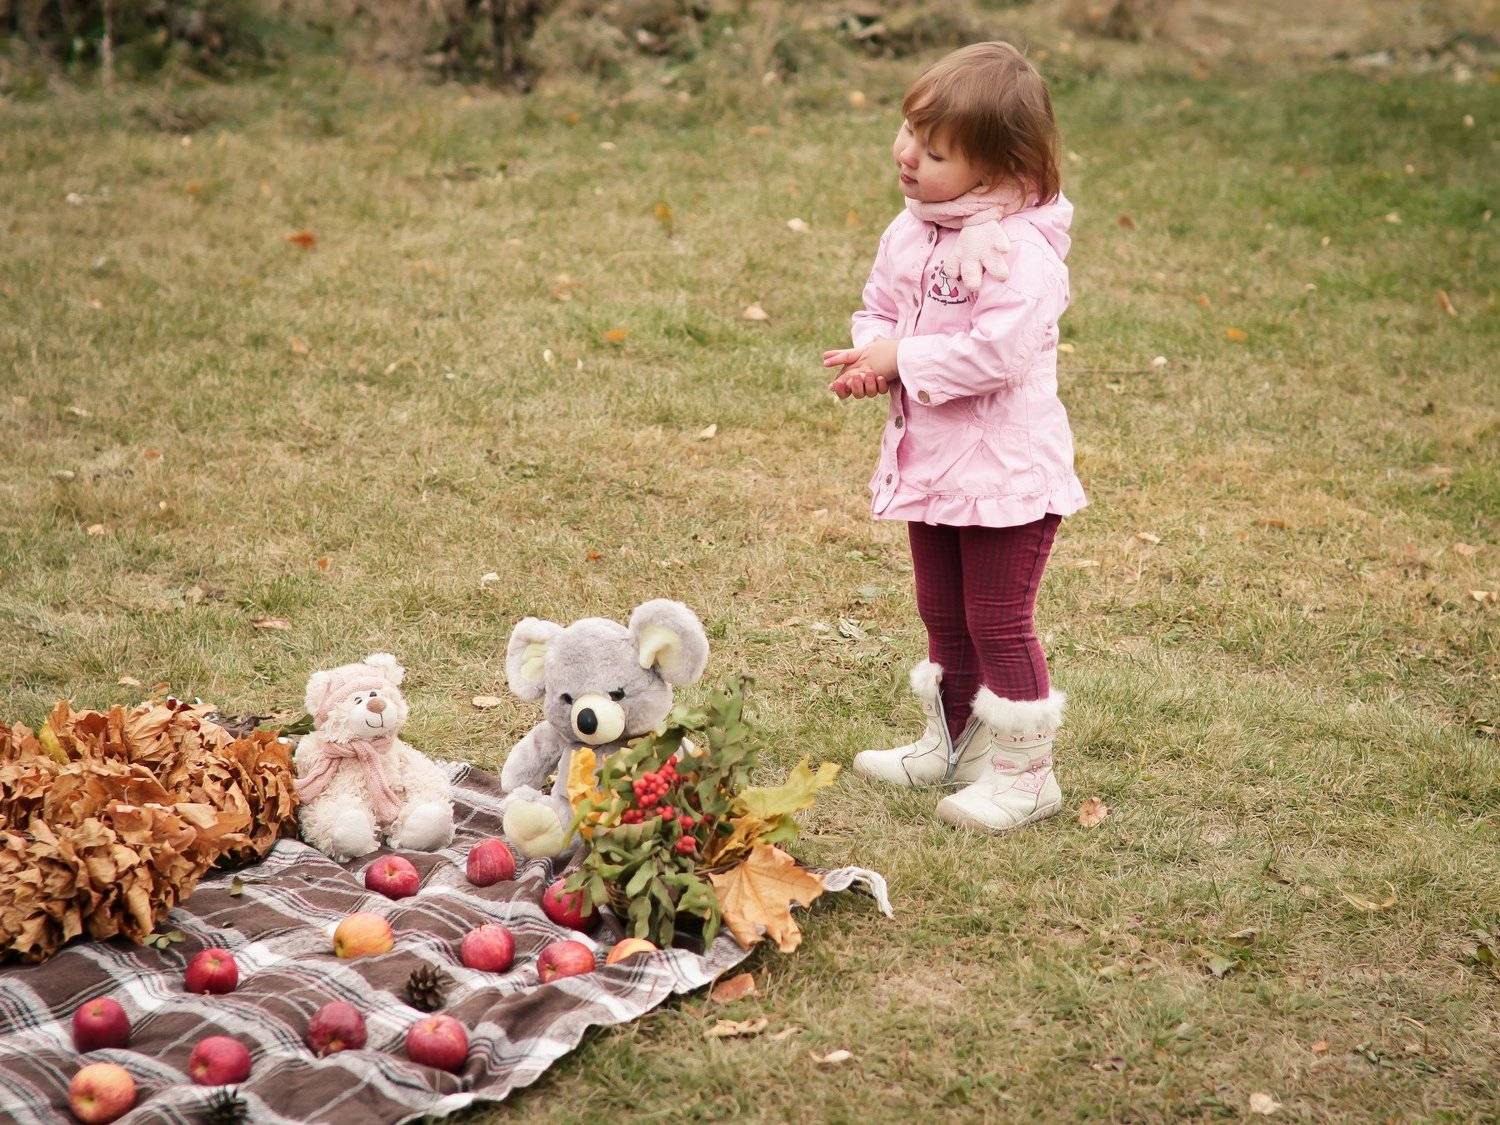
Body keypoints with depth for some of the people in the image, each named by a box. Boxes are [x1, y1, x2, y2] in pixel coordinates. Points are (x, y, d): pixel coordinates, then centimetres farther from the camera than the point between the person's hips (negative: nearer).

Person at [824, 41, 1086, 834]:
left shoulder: (1019, 250, -22)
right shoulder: (909, 234, 4)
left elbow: (998, 351, -30)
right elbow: (880, 309, 14)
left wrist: (902, 359, -22)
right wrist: (870, 355, -8)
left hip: (1005, 471, -8)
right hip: (928, 464, 9)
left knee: (998, 621, 0)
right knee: (944, 617, 21)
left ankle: (1023, 772, 13)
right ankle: (952, 744, 38)